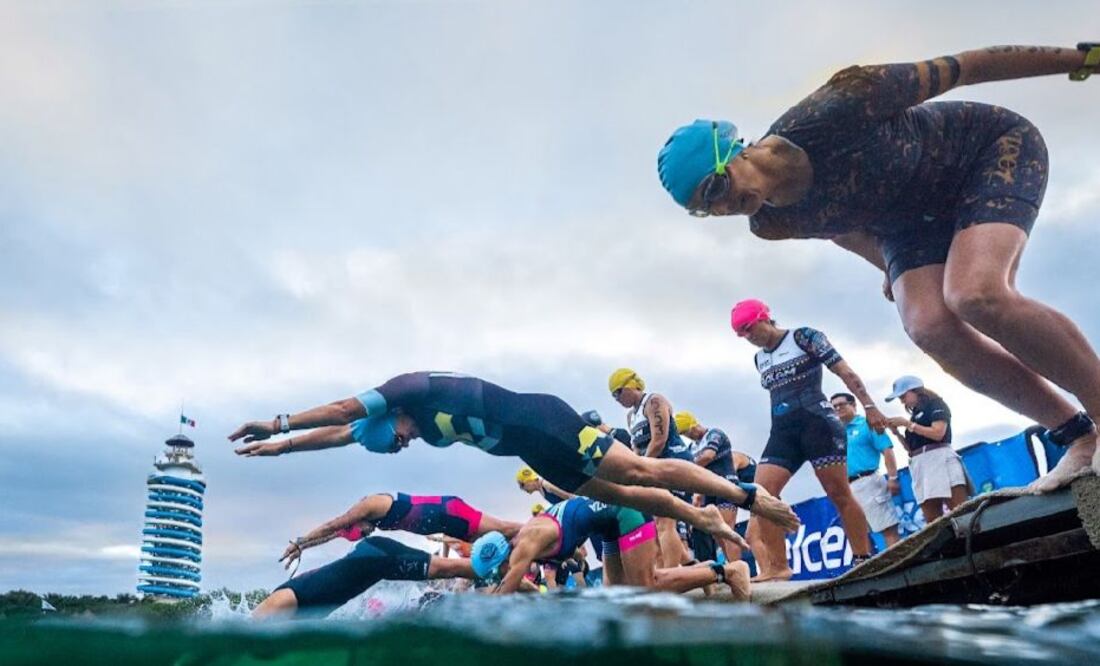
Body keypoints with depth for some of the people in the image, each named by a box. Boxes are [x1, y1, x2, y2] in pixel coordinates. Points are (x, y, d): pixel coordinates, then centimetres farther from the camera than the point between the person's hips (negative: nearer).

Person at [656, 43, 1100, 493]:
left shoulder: (829, 113, -35)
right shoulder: (771, 225, -15)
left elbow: (962, 68, -24)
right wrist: (891, 269, 24)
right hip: (911, 218, 5)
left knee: (974, 295, -30)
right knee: (930, 329, -20)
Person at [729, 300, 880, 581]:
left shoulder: (804, 337, 1)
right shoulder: (760, 359, 18)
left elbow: (844, 371, -4)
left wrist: (868, 405, -13)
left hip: (817, 423, -5)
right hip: (782, 431, 6)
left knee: (839, 494, -5)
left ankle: (864, 559, 6)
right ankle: (777, 566, -7)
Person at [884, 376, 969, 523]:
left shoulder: (936, 404, 7)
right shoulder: (915, 415, 24)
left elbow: (938, 433, -9)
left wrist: (907, 424, -5)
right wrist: (896, 432, 7)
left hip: (939, 458, -7)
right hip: (920, 466, 7)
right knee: (932, 522, -5)